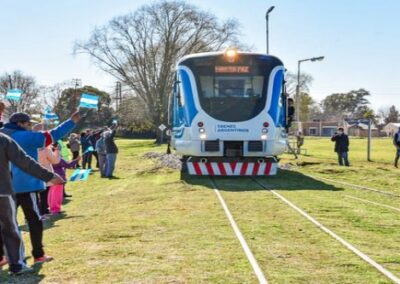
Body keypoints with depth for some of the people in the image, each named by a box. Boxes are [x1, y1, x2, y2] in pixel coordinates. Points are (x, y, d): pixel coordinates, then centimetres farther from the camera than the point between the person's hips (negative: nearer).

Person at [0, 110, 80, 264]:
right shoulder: (26, 137, -9)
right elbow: (52, 136, -12)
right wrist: (71, 122, -8)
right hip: (25, 185, -7)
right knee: (35, 220, 4)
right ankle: (38, 255, 7)